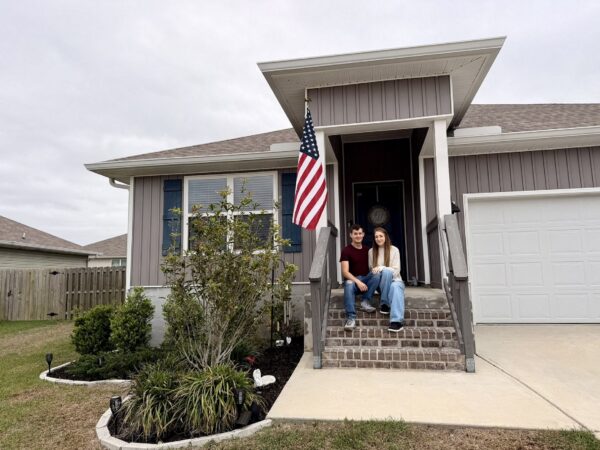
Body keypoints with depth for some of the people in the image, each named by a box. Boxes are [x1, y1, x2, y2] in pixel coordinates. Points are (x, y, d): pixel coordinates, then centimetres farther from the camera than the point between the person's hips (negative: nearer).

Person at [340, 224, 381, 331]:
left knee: (377, 274, -25)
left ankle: (365, 302, -21)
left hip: (366, 279, 4)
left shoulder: (367, 249, 10)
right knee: (349, 284, -38)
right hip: (352, 279, -4)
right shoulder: (346, 250, -7)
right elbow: (345, 272, -15)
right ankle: (351, 318, -43)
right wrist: (358, 281, -28)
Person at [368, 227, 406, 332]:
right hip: (380, 282, 1)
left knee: (395, 287, -38)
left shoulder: (394, 250, -2)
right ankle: (385, 303, -25)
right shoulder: (371, 251, 5)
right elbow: (370, 269, 6)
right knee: (387, 271, -34)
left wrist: (381, 268, -24)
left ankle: (397, 320, -47)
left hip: (394, 280, -1)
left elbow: (396, 271, -8)